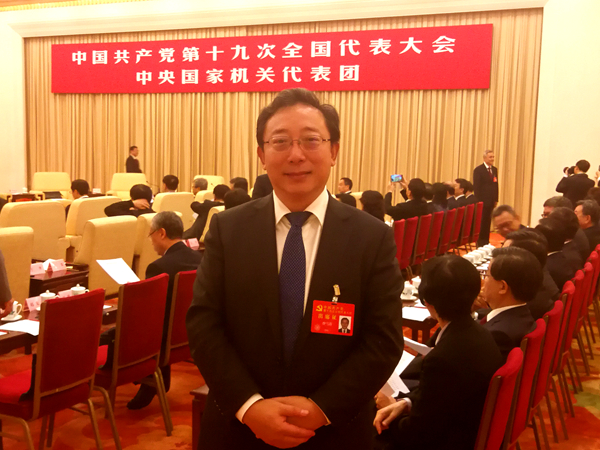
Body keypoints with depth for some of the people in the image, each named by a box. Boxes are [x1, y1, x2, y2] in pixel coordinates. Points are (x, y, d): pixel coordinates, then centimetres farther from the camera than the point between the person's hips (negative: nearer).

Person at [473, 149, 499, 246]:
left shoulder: (494, 169, 13)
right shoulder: (478, 170, -6)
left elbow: (496, 185, 15)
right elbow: (476, 187, -9)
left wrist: (496, 199, 9)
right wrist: (478, 201, -14)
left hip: (491, 202, 6)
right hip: (482, 201, -6)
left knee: (488, 222, 10)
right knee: (481, 223, 0)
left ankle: (486, 242, 16)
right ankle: (480, 242, 6)